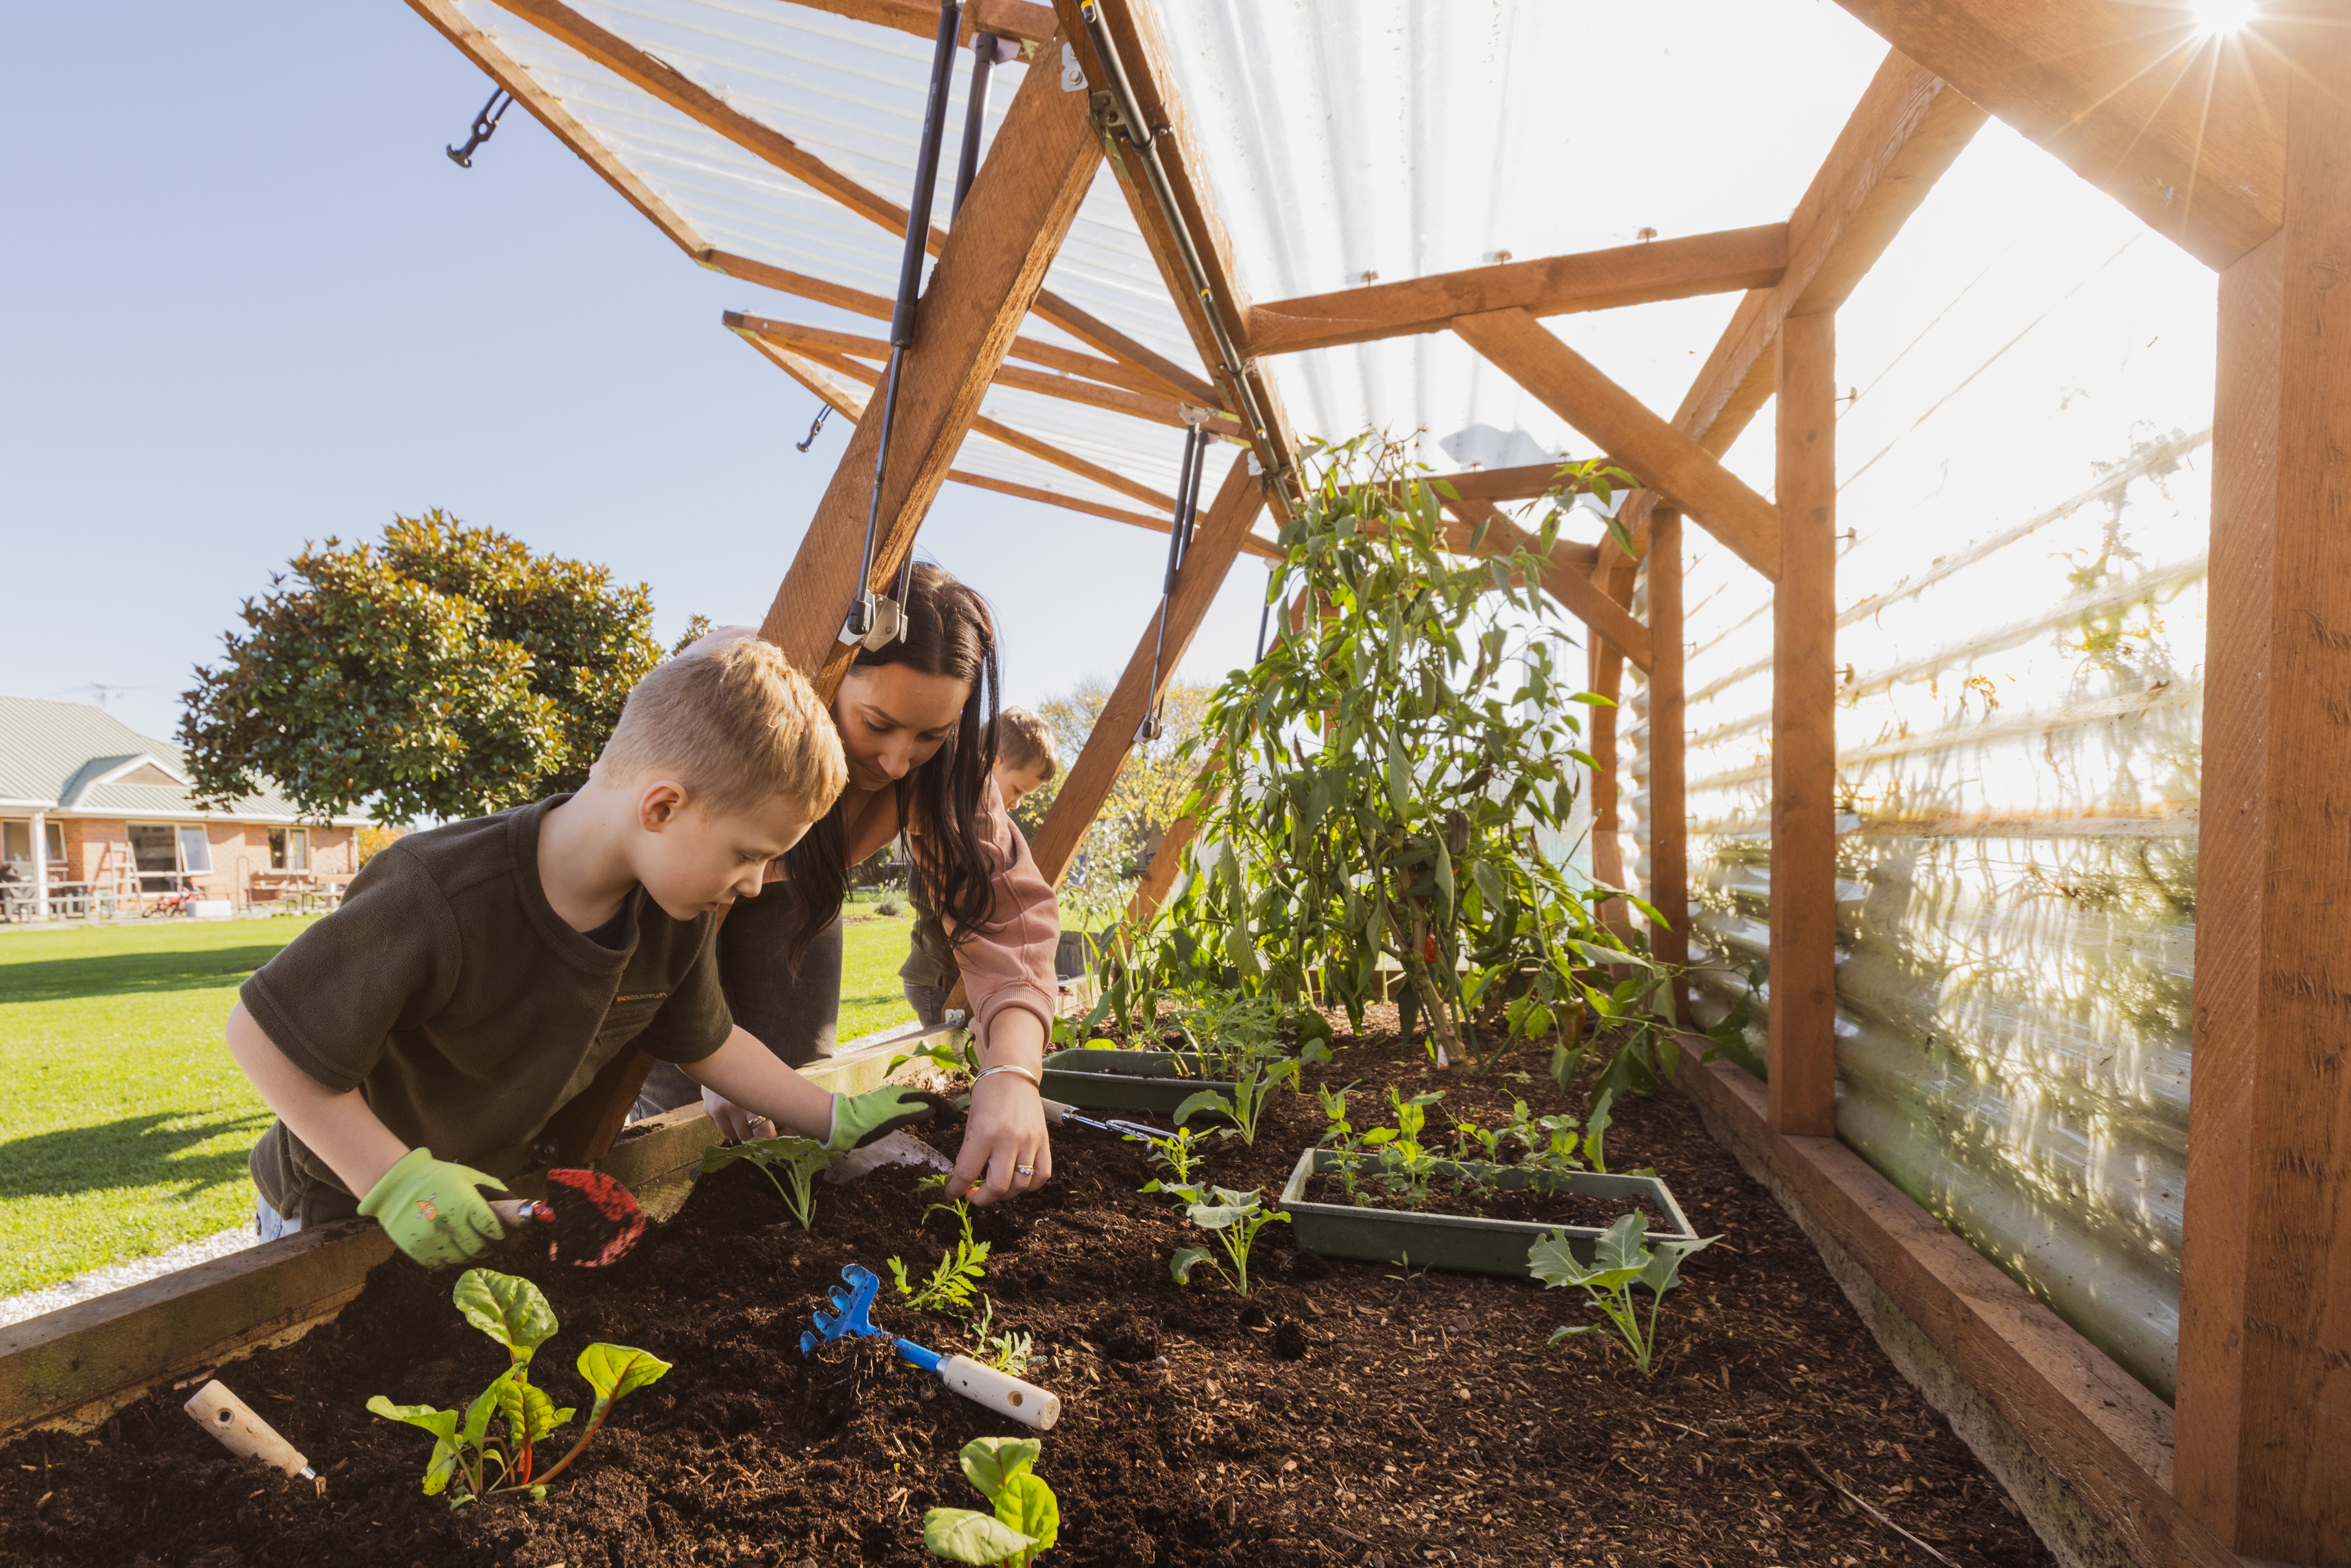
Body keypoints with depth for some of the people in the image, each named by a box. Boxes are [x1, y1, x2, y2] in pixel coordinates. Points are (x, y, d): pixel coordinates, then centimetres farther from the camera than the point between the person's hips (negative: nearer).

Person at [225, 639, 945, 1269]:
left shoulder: (677, 918, -17)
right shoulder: (440, 900, -37)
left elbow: (706, 1042, -2)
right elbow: (264, 1031, -27)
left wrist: (837, 1120, -4)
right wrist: (397, 1181, -29)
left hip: (499, 1192, 5)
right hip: (342, 1211, -5)